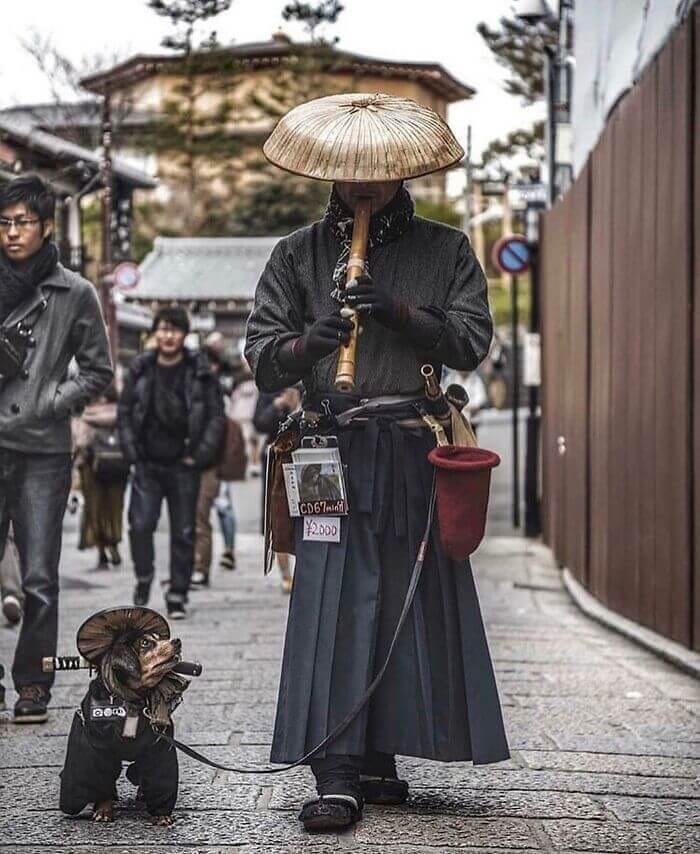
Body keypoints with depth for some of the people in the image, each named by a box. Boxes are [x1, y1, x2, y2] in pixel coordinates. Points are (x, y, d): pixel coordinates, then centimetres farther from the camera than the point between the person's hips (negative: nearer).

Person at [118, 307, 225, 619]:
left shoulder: (200, 372, 1)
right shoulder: (140, 370, 5)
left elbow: (216, 417, 1)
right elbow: (124, 412, 9)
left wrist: (200, 456, -7)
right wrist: (132, 451, -2)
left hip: (184, 465, -1)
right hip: (148, 464, 1)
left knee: (183, 532, 2)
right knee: (140, 525, -10)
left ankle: (177, 595, 11)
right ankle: (144, 578, 13)